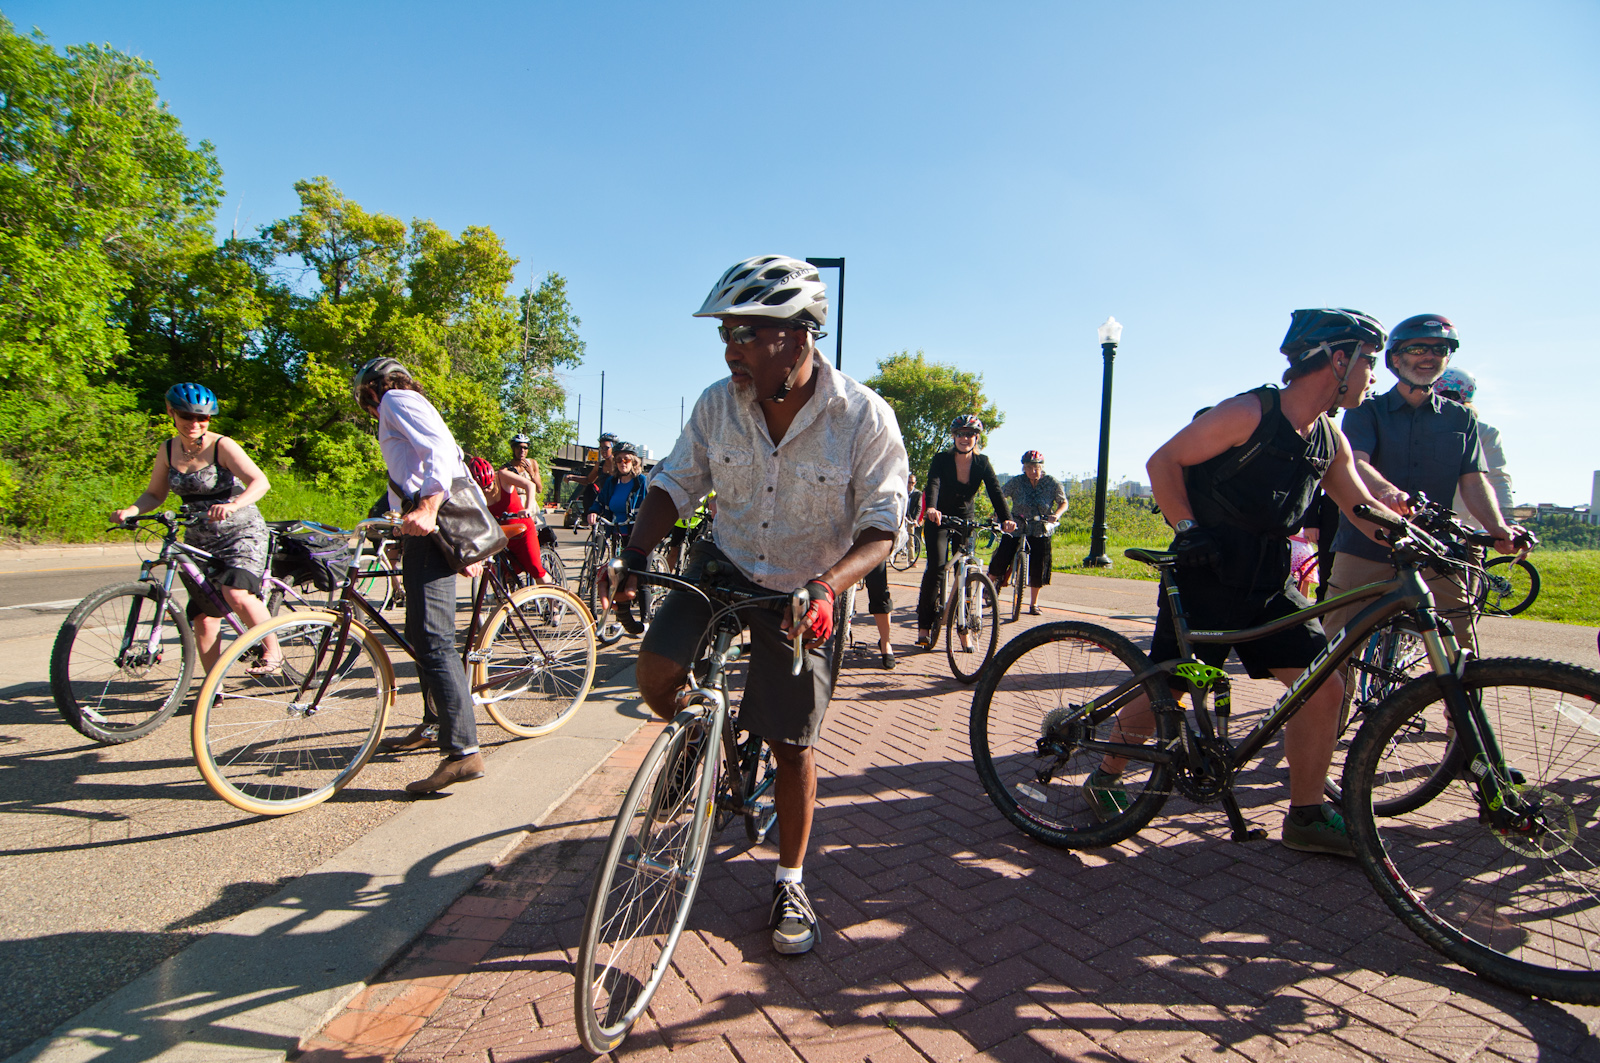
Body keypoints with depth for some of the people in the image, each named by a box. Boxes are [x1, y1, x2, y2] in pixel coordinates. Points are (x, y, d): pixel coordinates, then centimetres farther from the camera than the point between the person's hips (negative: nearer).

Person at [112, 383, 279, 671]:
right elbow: (154, 494, 10)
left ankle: (273, 651, -8)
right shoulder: (168, 451, 3)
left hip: (241, 532, -6)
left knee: (236, 594, -29)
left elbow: (260, 482, -26)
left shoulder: (221, 446, -13)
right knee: (203, 615, 5)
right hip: (198, 539, 6)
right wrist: (131, 510, -10)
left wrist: (233, 505, -43)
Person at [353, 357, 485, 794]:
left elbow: (441, 450, -16)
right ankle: (435, 725, 34)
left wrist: (426, 508, -31)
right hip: (430, 527, 11)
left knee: (433, 640, -15)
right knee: (419, 634, 21)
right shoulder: (413, 405, 32)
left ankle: (463, 751, -17)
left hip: (428, 527, -11)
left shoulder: (395, 400, 3)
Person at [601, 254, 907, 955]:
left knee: (792, 744, 5)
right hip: (724, 563, 3)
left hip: (802, 591, -2)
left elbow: (881, 526, -18)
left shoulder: (865, 418, -20)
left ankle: (790, 884, 29)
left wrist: (825, 587, -36)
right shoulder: (718, 404, -12)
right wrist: (635, 555, -19)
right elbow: (675, 483, -2)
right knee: (656, 670, -20)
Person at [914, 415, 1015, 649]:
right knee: (936, 568, -18)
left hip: (966, 520, 3)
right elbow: (933, 485, -31)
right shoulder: (941, 459, -15)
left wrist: (1006, 518, -36)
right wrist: (931, 508, -52)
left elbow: (995, 491, -18)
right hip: (939, 520, -3)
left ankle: (964, 629, 9)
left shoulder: (983, 463, -7)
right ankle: (924, 624, -8)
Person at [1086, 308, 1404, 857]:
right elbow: (1163, 462, -13)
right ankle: (1104, 778, 21)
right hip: (1204, 575, -7)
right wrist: (1187, 529, -22)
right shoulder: (1249, 412, -13)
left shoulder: (1330, 439, 10)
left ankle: (1306, 816, 16)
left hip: (1269, 583, 7)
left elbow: (1362, 508, 14)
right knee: (1165, 690, -2)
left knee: (1325, 686, 0)